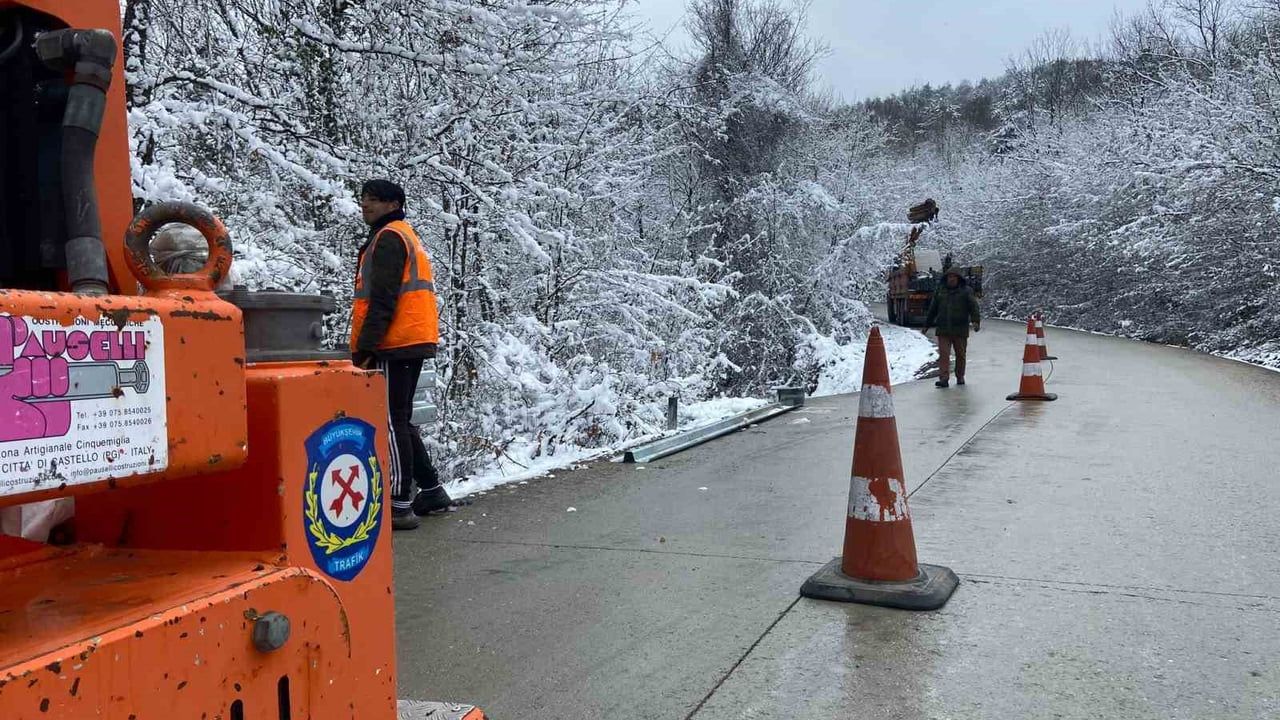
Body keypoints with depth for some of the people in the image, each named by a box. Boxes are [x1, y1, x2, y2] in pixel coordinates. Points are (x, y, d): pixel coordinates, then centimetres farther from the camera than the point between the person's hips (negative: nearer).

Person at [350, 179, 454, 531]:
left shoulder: (388, 238, -7)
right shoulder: (408, 237, 23)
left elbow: (382, 300, -17)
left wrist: (365, 348, -19)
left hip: (393, 346, -10)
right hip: (413, 343, 10)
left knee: (392, 424, -8)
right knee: (400, 422, 16)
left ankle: (400, 505, -7)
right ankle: (431, 491, 20)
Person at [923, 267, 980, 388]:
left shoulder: (966, 291, 2)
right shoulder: (940, 292, 12)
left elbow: (974, 307, -8)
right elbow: (932, 309, 18)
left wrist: (976, 321, -24)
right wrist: (927, 325, 21)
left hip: (960, 329, -1)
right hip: (943, 330, 1)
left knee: (960, 354, 10)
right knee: (943, 354, -9)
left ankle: (960, 377, 24)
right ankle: (944, 379, -13)